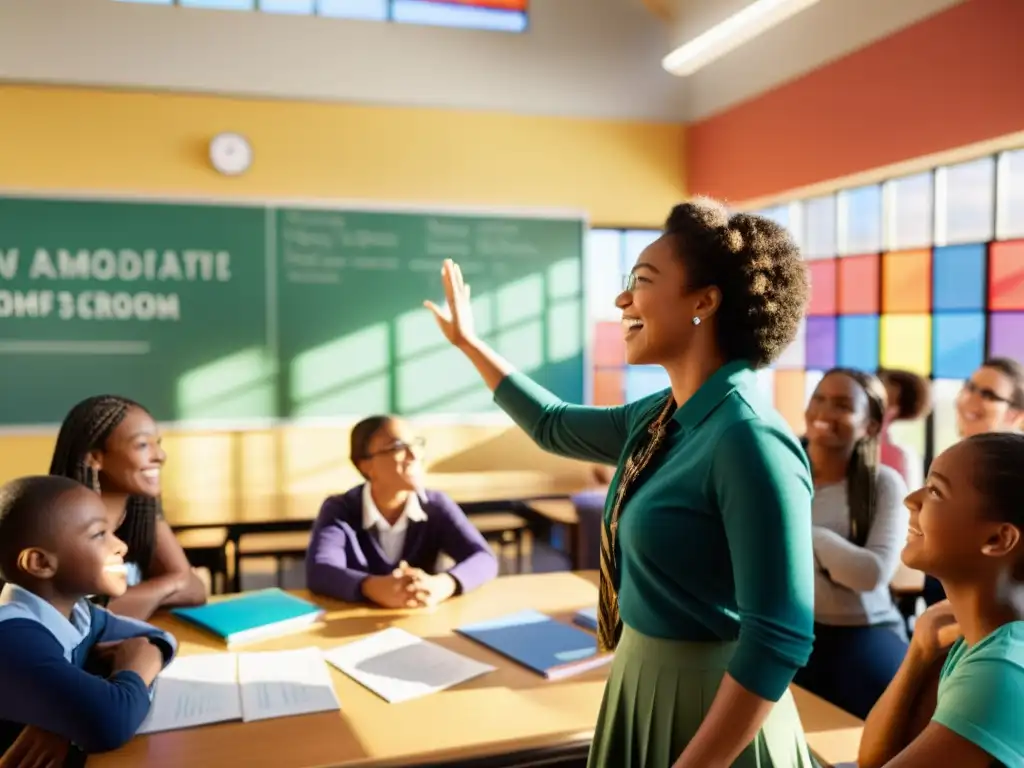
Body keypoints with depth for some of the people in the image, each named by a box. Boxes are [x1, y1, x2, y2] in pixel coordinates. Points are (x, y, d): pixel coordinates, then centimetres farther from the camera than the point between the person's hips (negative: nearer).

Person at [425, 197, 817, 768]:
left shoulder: (750, 441, -25)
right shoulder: (662, 419, 0)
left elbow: (779, 640, -26)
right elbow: (555, 426, 18)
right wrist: (469, 341, 23)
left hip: (712, 709, -8)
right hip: (643, 686, 8)